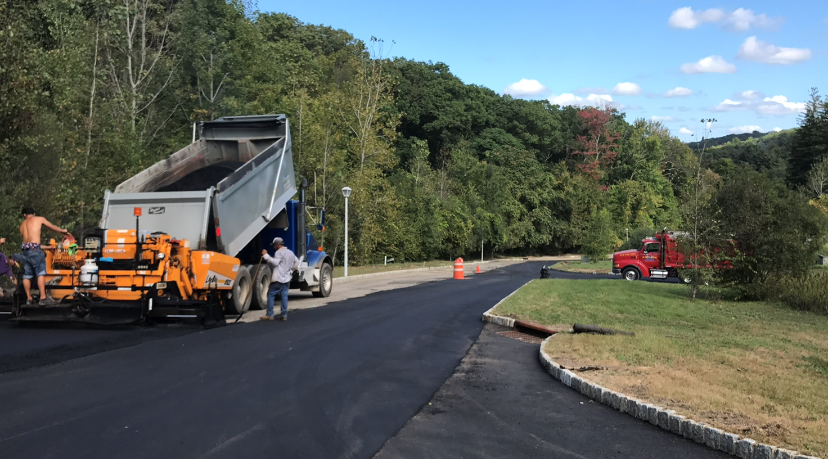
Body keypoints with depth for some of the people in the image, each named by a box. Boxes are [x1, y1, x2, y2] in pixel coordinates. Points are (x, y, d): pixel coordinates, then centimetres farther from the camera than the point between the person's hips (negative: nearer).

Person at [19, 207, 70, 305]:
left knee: (27, 275, 10)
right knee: (41, 273, -7)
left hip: (25, 250, 6)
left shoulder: (22, 224, 21)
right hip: (35, 249, -6)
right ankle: (43, 298, -14)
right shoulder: (39, 219, 8)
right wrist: (63, 231, 39)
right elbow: (52, 227, 19)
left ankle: (29, 298, 13)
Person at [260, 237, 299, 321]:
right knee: (284, 296, 6)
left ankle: (269, 315, -3)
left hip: (278, 279, -8)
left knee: (271, 295, -2)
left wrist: (266, 255, -19)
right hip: (287, 279, 8)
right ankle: (284, 315, 4)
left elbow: (274, 262, -22)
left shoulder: (279, 252, -10)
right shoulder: (290, 252, 17)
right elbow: (296, 262, 26)